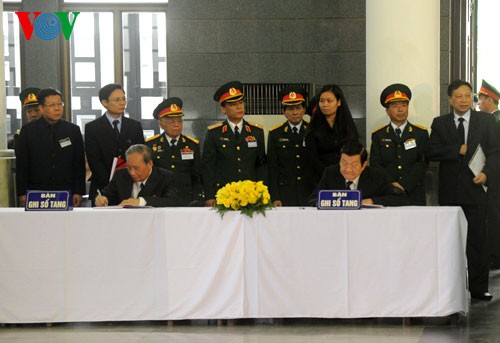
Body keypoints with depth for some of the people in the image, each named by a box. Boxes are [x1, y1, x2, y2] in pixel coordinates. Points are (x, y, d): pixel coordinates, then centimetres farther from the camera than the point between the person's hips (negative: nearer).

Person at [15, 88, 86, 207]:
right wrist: (22, 194, -2)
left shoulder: (73, 130, 8)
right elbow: (21, 165, 4)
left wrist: (78, 192, 0)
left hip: (67, 193, 1)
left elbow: (80, 164, 8)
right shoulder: (28, 130, 5)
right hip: (36, 194, -1)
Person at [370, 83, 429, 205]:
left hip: (414, 196, 0)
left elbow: (422, 163, -1)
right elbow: (375, 164, 2)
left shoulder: (421, 133, 9)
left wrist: (403, 185, -12)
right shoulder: (378, 136, 11)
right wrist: (391, 185, -13)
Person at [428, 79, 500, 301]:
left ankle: (478, 287, 4)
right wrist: (458, 150, -12)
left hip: (475, 188, -1)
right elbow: (433, 152, -2)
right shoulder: (439, 123, 9)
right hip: (449, 191, 1)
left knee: (477, 240, -1)